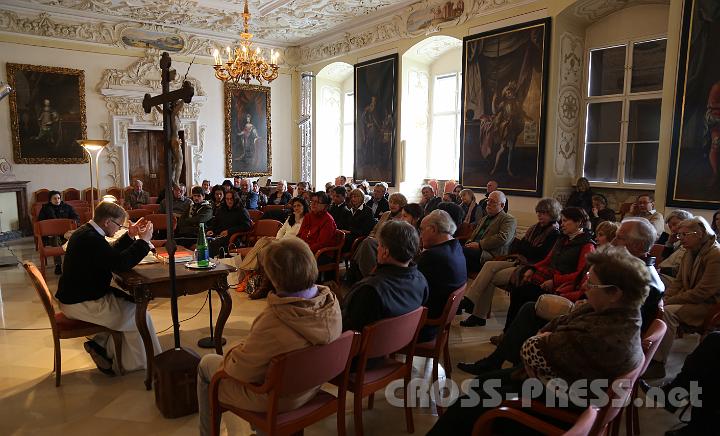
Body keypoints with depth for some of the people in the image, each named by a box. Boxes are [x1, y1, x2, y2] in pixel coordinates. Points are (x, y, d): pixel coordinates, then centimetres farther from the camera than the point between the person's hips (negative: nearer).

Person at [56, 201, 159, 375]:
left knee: (129, 302, 11)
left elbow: (111, 253, 18)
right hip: (80, 304, -11)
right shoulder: (91, 239, -26)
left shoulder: (86, 232, 8)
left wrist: (130, 236, 8)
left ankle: (100, 346, 12)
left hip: (76, 295, 11)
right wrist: (143, 240, -23)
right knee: (138, 316, -7)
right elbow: (120, 263, -32)